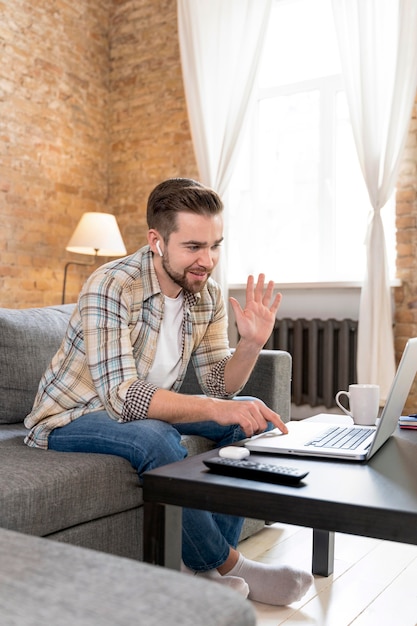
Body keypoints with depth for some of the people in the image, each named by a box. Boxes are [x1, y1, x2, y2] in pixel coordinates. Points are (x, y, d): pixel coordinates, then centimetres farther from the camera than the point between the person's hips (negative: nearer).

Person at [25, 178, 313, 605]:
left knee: (256, 417, -7)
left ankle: (205, 563, -7)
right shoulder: (111, 287, -26)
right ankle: (227, 564, -15)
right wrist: (215, 409, -44)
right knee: (154, 439, -38)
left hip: (148, 410, 7)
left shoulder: (208, 296, -5)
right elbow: (121, 396, -34)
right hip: (72, 418, -7)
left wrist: (252, 343, -23)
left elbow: (219, 387, -4)